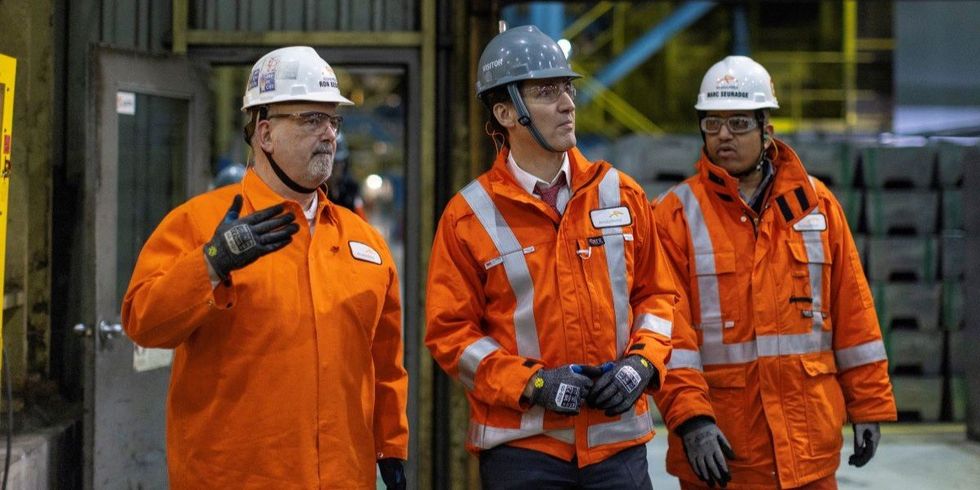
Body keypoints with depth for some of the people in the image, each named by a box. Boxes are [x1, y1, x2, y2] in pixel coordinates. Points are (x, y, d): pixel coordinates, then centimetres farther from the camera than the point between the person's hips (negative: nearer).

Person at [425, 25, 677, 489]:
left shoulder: (621, 195, 7)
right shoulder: (468, 216, -3)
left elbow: (656, 294, 14)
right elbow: (449, 331, -3)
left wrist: (642, 363, -4)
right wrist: (532, 383, -13)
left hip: (618, 439, 3)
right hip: (520, 445, -2)